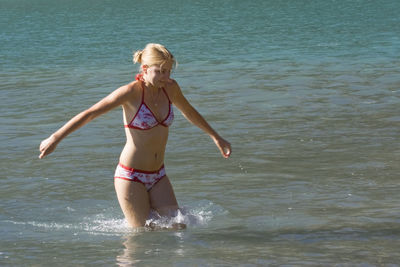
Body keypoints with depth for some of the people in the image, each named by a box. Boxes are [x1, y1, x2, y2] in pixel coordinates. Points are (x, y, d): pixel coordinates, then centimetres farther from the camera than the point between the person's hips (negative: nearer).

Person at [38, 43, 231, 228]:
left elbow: (189, 112, 22)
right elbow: (89, 114, -15)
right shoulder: (131, 92, -16)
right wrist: (55, 138, -18)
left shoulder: (170, 88, 1)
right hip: (131, 176, -6)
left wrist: (216, 137, 32)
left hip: (157, 176, 6)